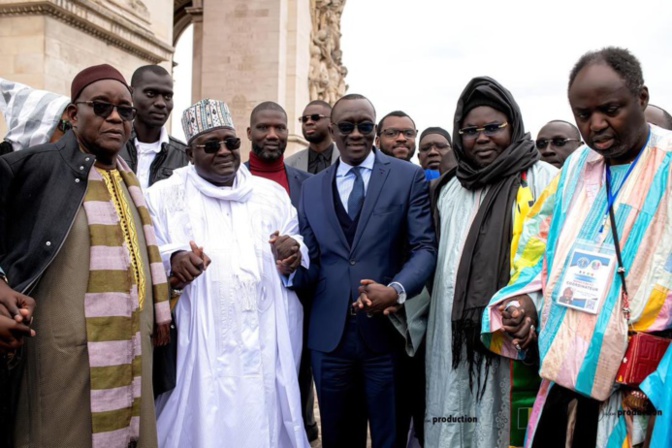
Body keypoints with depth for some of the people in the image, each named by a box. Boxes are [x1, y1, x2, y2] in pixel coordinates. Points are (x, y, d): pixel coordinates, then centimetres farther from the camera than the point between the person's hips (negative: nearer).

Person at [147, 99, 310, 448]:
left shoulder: (272, 194, 13)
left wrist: (294, 253, -7)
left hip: (266, 344, 3)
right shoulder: (165, 195, 3)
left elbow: (297, 258, 15)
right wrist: (173, 259, -20)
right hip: (198, 345, -2)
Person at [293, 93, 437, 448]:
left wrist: (396, 290, -24)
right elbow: (312, 262, 11)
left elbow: (425, 247, -6)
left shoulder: (408, 177, 1)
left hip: (387, 331, -3)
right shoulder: (312, 187, 11)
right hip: (329, 335, 3)